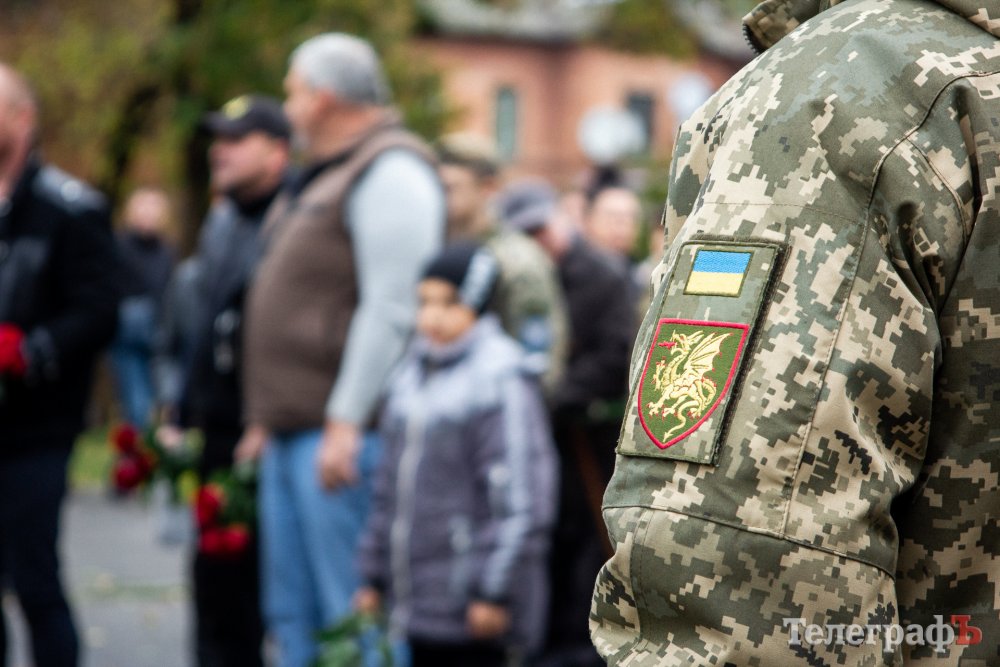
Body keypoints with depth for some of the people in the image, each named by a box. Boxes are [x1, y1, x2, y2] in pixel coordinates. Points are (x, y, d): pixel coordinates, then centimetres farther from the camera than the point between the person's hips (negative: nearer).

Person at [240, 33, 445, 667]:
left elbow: (391, 310, -20)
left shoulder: (390, 172, -11)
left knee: (350, 612, -8)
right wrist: (269, 417, 23)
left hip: (344, 432, -10)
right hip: (293, 433, 10)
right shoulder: (324, 175, 22)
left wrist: (345, 423, -23)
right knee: (293, 613, 12)